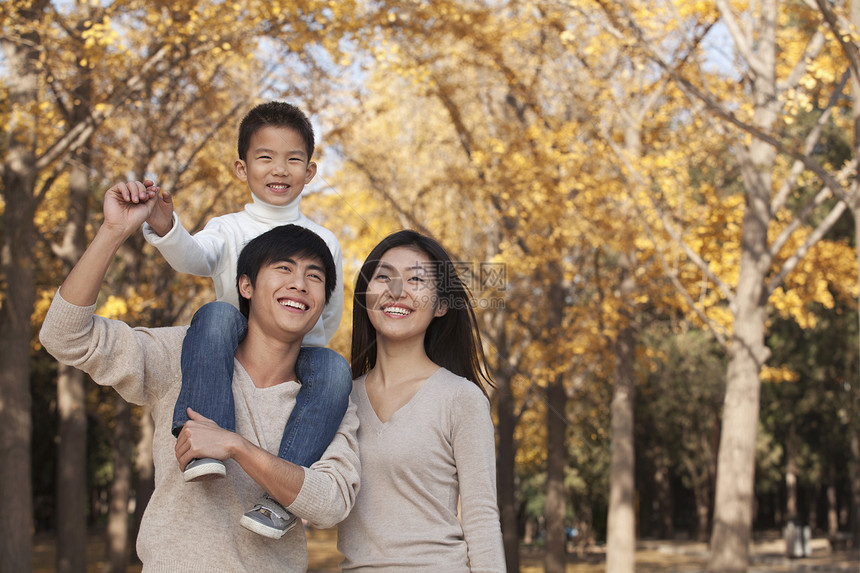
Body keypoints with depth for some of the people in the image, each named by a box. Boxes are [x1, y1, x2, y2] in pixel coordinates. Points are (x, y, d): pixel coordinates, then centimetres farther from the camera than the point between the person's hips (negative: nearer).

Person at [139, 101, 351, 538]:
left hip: (296, 357, 1)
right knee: (216, 314, -32)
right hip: (235, 360, -1)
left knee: (334, 369, -33)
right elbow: (194, 257, -16)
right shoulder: (228, 230, 8)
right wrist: (163, 227, -37)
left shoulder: (323, 242, 11)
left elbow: (329, 319, 13)